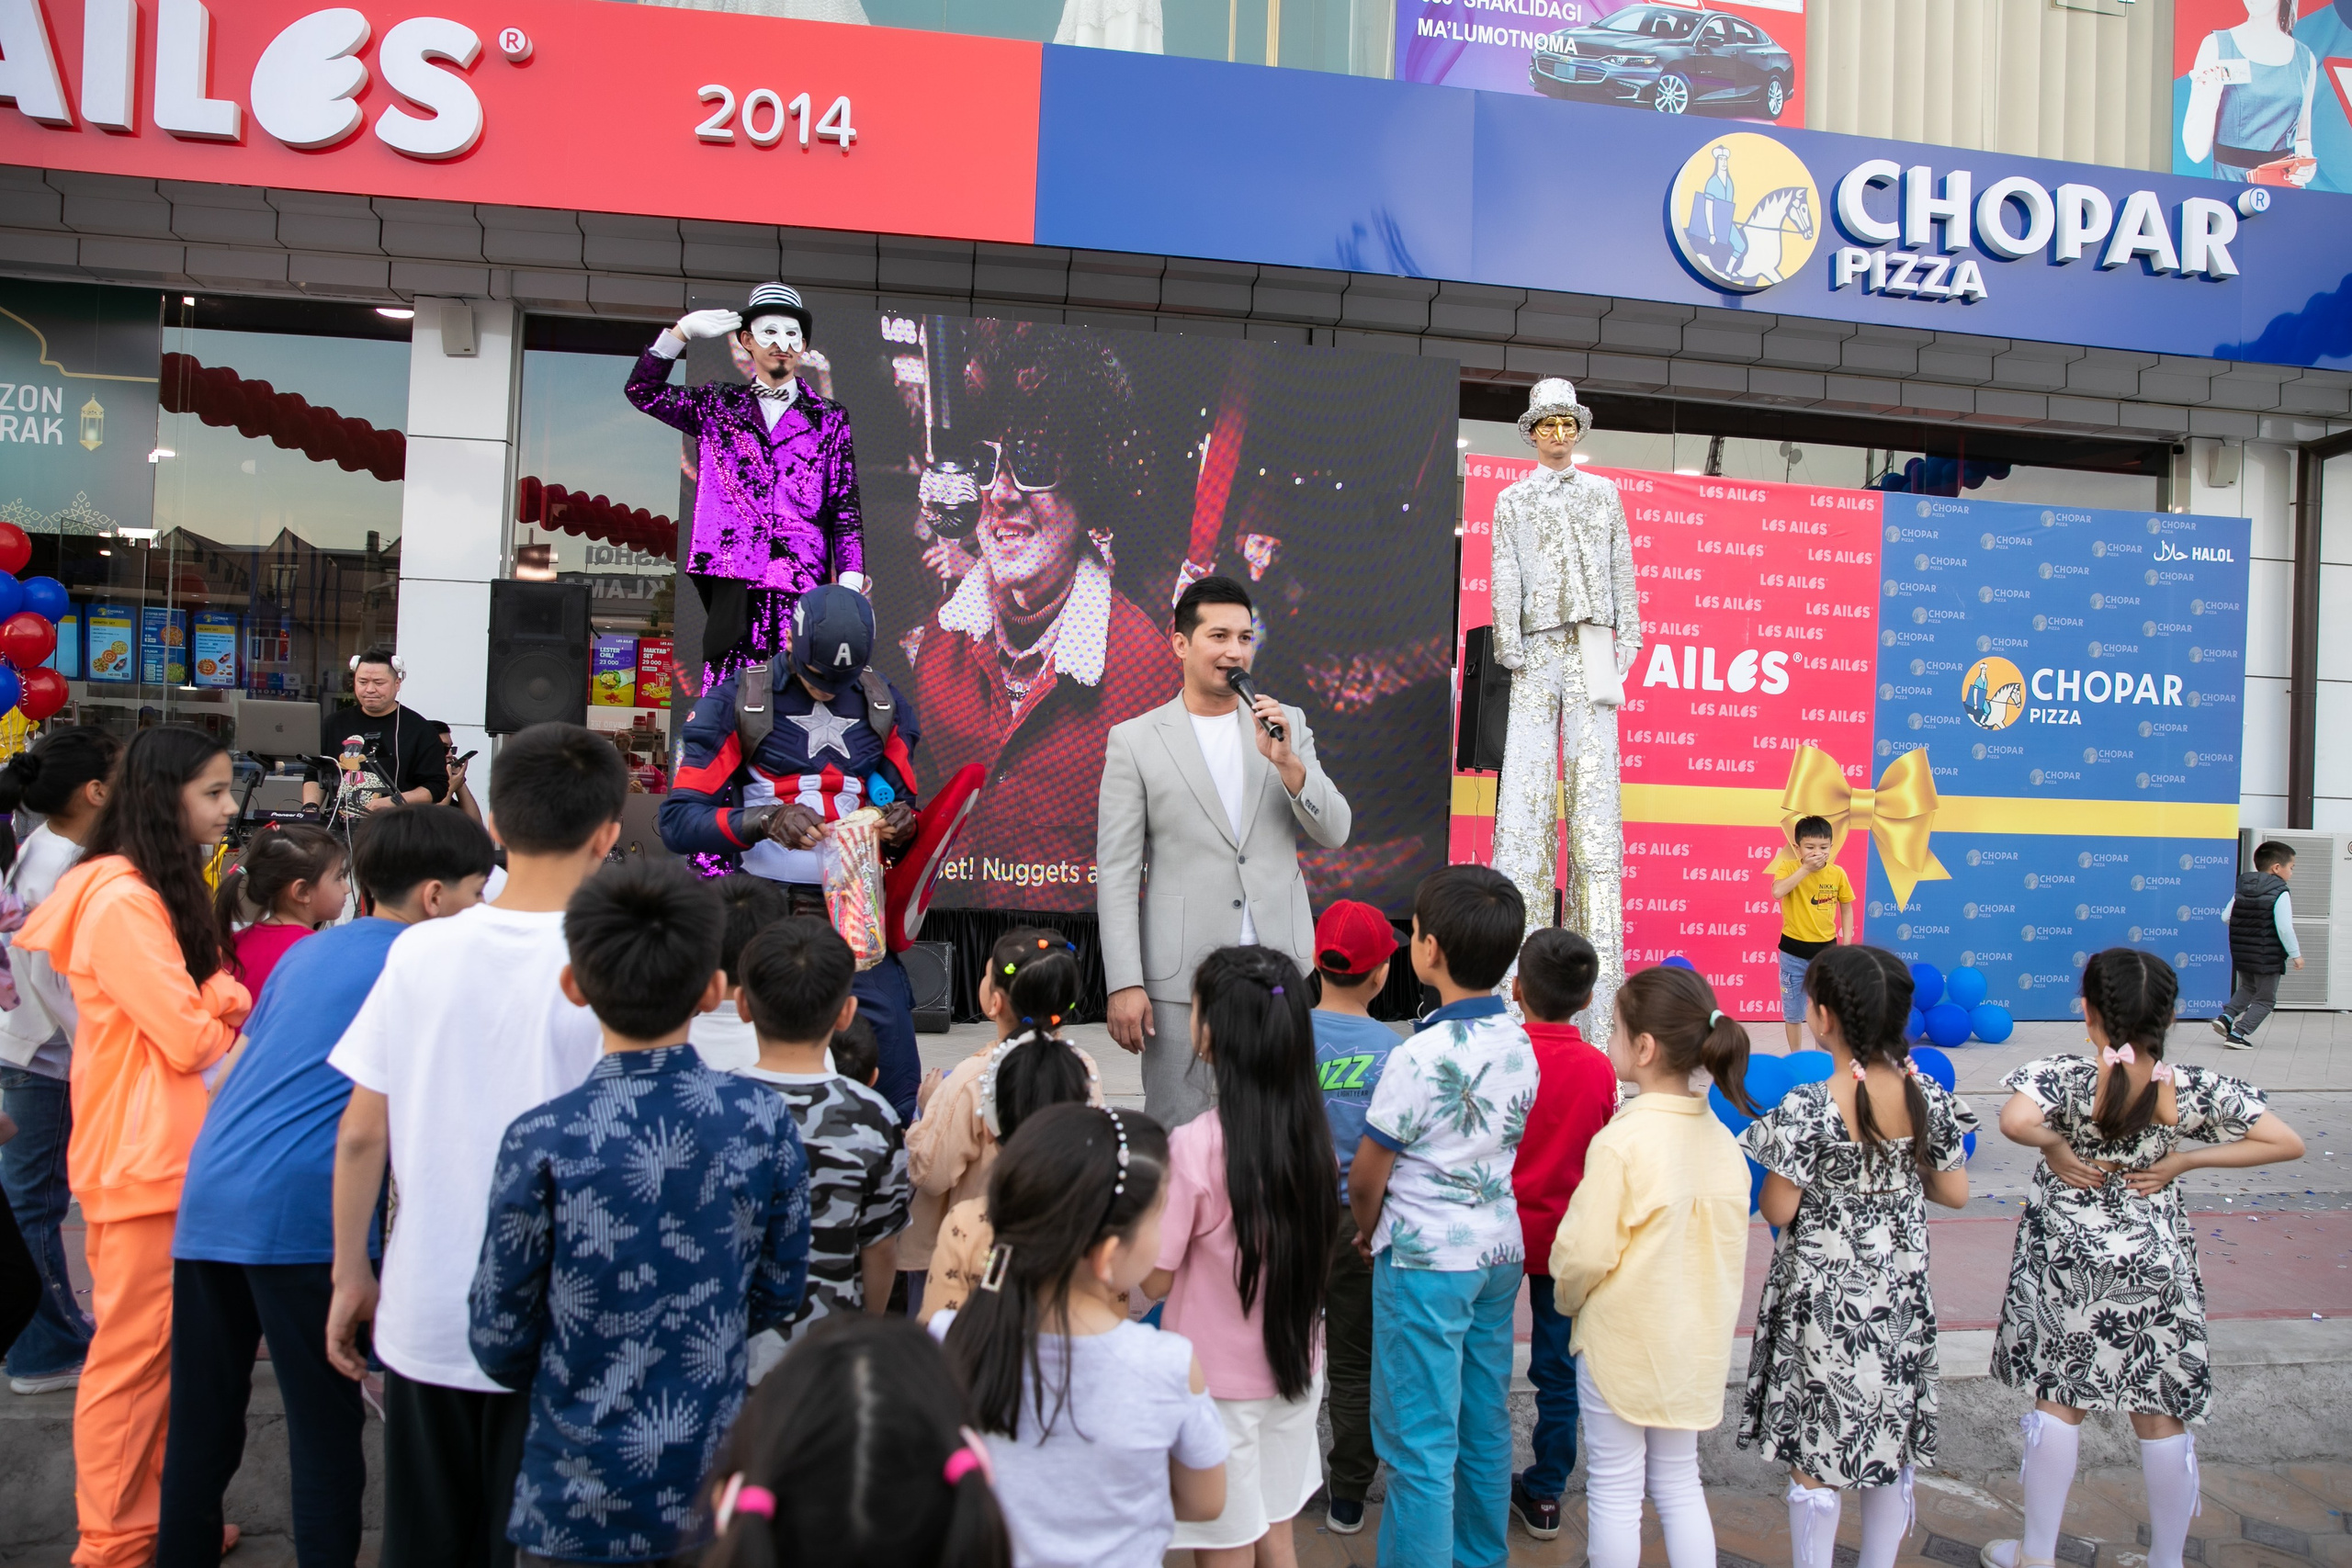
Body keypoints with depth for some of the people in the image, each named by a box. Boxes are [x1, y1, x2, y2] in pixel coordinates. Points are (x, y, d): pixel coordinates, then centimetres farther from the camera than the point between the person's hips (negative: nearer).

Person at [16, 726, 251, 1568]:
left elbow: (201, 1006, 18)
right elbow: (188, 1037, -20)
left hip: (173, 1148, 10)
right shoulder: (122, 901, -19)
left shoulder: (161, 892, 14)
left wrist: (227, 1004, -2)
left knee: (164, 1346, 16)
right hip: (143, 1157, -10)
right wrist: (240, 1018, -2)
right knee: (133, 1354, 2)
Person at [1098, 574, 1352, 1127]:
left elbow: (1334, 833, 4)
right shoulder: (1135, 740, 0)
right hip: (1182, 978, -2)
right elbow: (1117, 872, -3)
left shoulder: (1287, 725, 9)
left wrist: (1288, 763, -13)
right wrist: (1124, 984, -9)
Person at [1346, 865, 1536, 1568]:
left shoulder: (1420, 1056, -23)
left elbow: (1366, 1176, -14)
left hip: (1427, 1259, -7)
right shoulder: (1519, 1043, -1)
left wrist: (1367, 1232, 7)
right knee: (1485, 1423, 20)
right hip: (1501, 1247, 8)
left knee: (1419, 1440, 4)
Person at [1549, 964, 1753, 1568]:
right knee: (1680, 1482, 20)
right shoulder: (1721, 1139, -4)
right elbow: (1729, 1244, 5)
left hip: (1621, 1338, -6)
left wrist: (1567, 1298, -1)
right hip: (1696, 1339, 6)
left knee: (1614, 1489, 10)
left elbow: (1585, 1252, -21)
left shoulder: (1621, 1141, -23)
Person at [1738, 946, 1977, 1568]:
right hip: (1900, 1297, 5)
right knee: (1891, 1446, 20)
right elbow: (1954, 1192, 2)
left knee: (1815, 1457, 10)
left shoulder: (1807, 1109, -23)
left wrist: (1774, 1163, 2)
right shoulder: (1927, 1096, -8)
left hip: (1824, 1300, -5)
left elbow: (1778, 1211, -16)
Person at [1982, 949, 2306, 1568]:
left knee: (2059, 1401, 12)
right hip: (2156, 1269, 2)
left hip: (2067, 1267, -2)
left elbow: (2014, 1120, -39)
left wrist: (2056, 1144, -18)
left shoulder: (2067, 1078, -20)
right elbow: (2286, 1143, -7)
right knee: (2160, 1417, 15)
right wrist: (2183, 1160, -6)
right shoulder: (2195, 1090, -10)